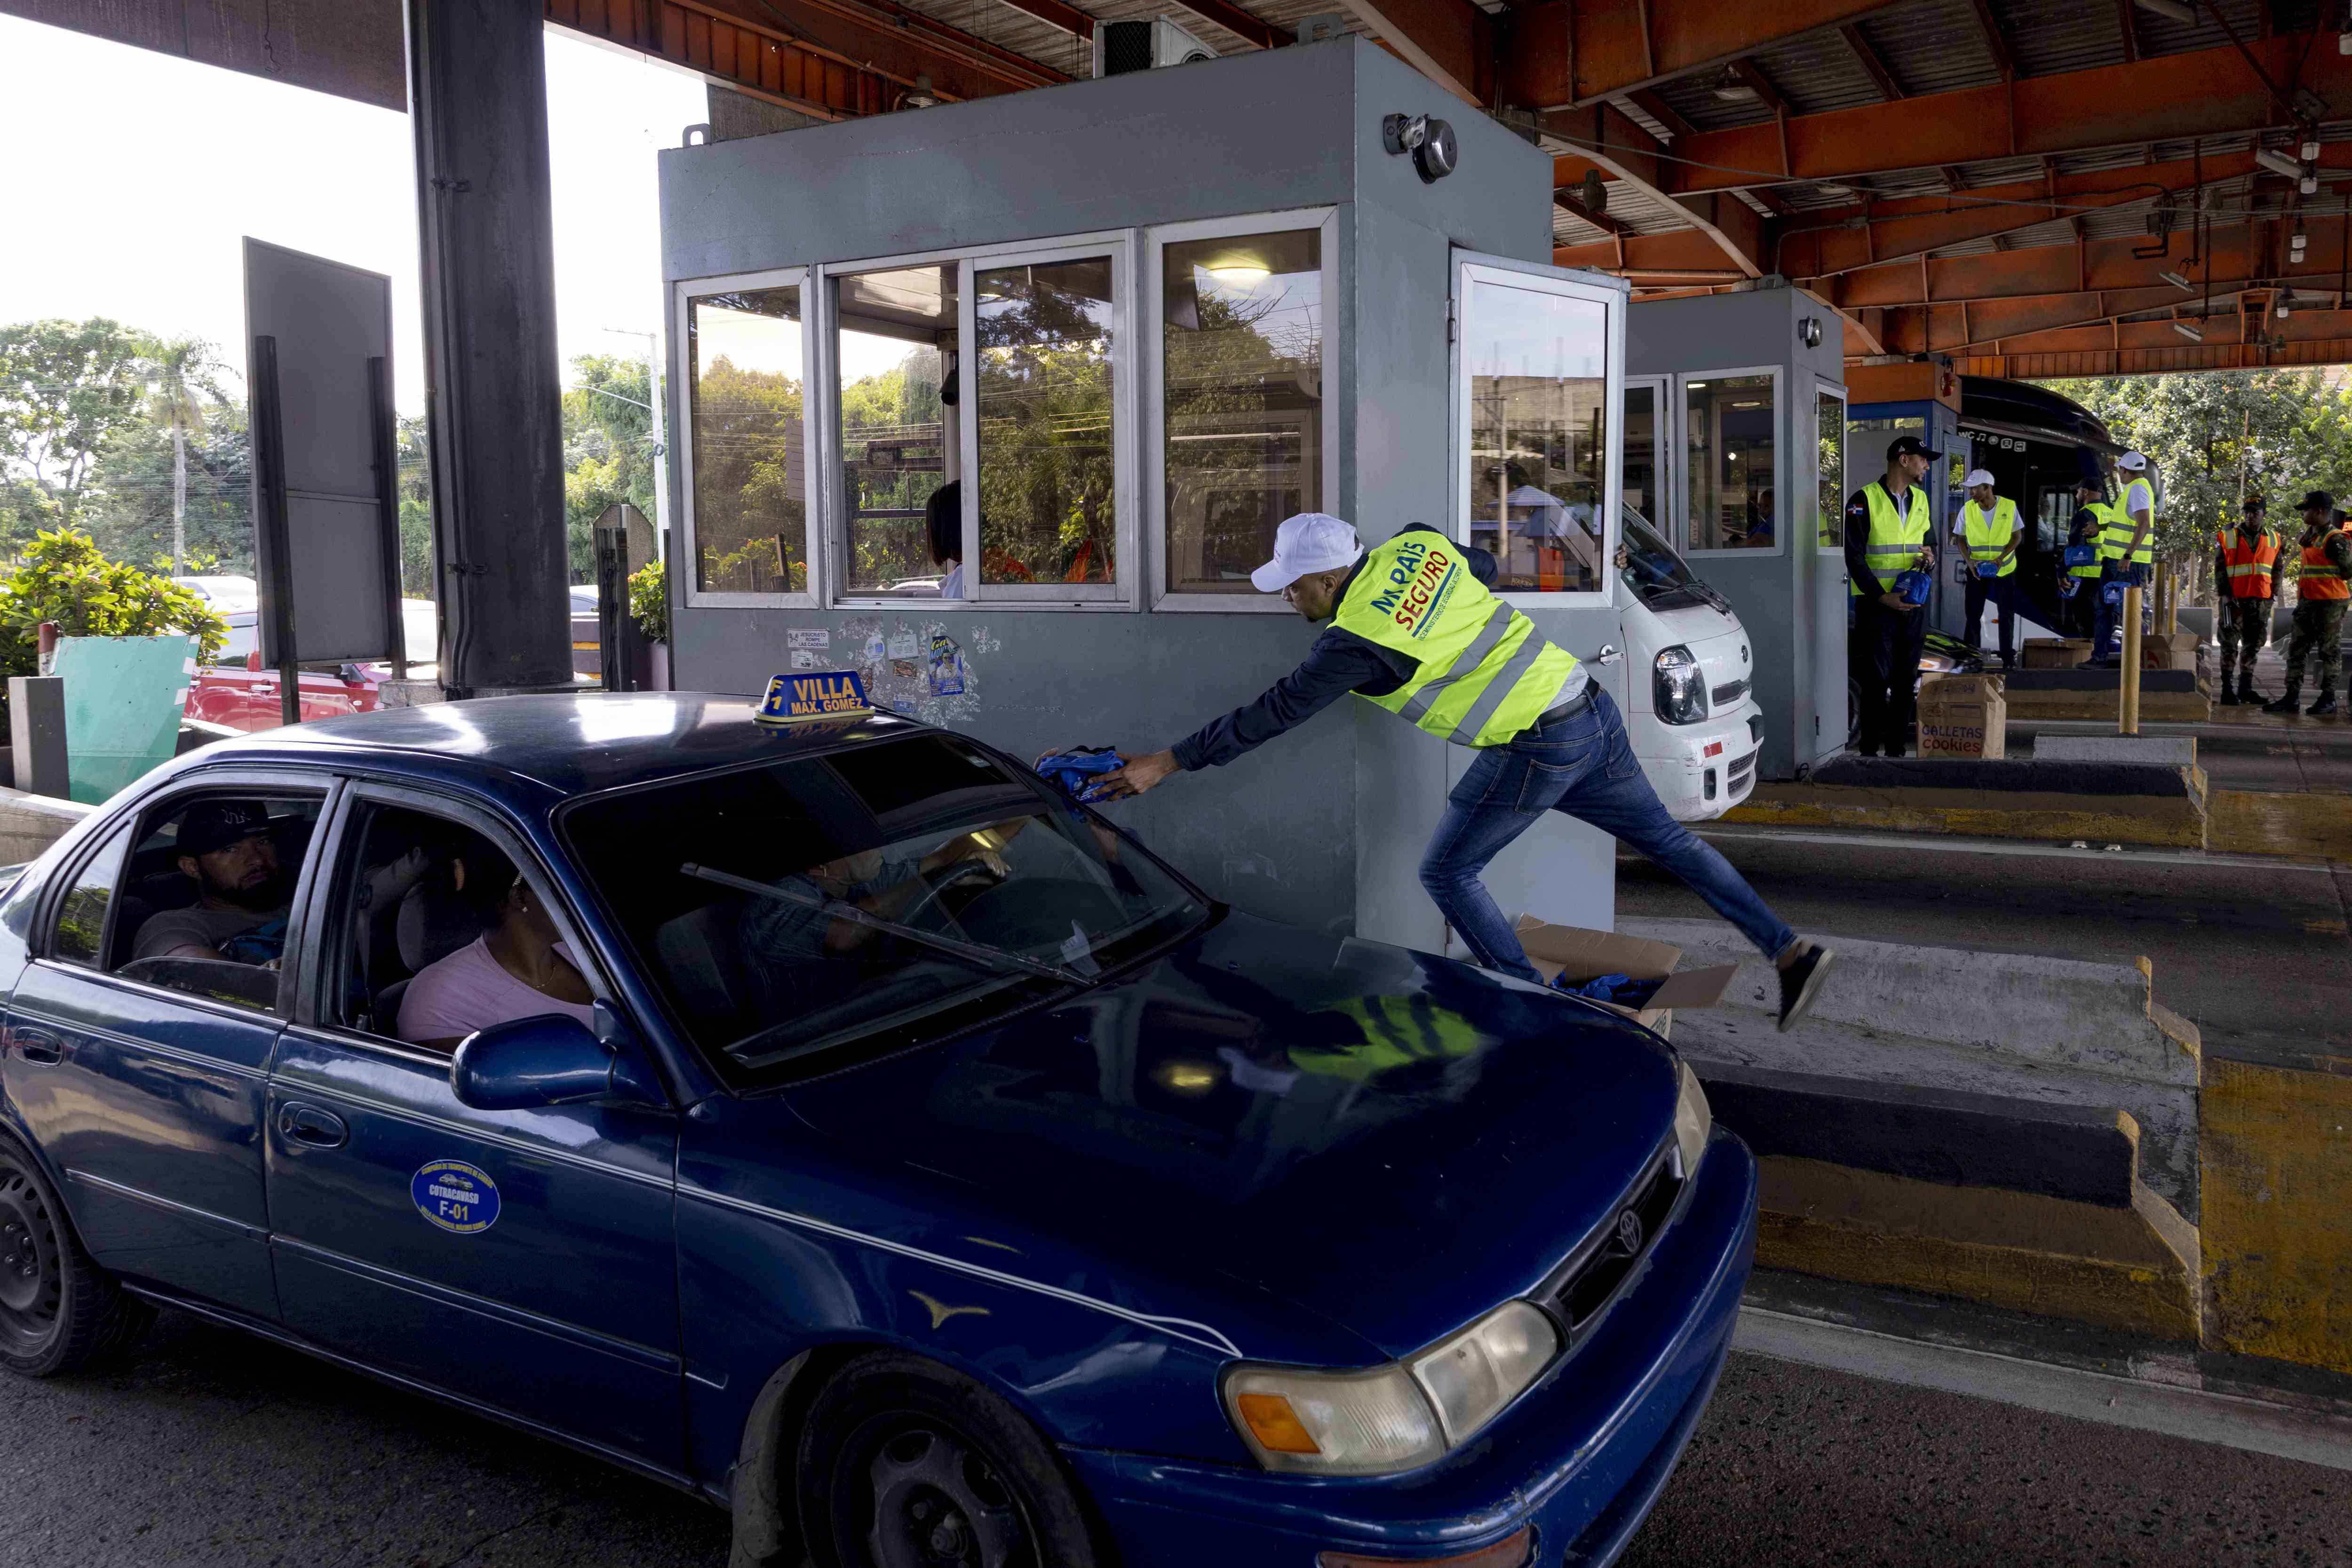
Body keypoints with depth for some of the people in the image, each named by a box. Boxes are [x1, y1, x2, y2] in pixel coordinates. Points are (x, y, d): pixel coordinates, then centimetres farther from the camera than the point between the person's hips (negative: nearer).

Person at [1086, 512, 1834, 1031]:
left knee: (1447, 873, 7)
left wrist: (1168, 763, -11)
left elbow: (1272, 715, -15)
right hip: (1592, 711, 9)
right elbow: (1485, 566, 25)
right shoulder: (1417, 545, 4)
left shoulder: (1357, 640, -16)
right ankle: (1788, 950, 22)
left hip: (1536, 751, -8)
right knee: (1665, 837, 21)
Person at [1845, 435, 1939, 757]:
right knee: (1876, 680, -4)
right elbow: (1854, 557, -11)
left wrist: (1929, 559, -1)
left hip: (1913, 602, 6)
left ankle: (1897, 748, 15)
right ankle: (1870, 750, 4)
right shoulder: (1864, 500, -7)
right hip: (1876, 603, -6)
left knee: (1907, 680, 7)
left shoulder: (1920, 499, 14)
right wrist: (1883, 597, -17)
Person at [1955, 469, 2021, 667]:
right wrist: (1970, 561, -17)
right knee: (1973, 613, 4)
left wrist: (2001, 558, -20)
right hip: (1977, 569, 1)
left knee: (2007, 613, 4)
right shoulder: (1967, 509, -10)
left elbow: (2016, 538, -5)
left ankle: (2008, 657, 14)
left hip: (2004, 568, -1)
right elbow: (1960, 539, -1)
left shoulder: (2009, 507, -13)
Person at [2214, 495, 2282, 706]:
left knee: (2254, 644, 9)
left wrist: (2274, 594, 6)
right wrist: (2225, 594, -9)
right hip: (2234, 599, -4)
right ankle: (2227, 689, -1)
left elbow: (2277, 569, 16)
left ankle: (2245, 688, 17)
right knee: (2230, 644, -4)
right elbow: (2220, 569, -1)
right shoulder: (2228, 537, 0)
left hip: (2261, 601, 4)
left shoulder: (2273, 538, 10)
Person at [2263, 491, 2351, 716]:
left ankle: (2329, 699, 8)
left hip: (2330, 603, -9)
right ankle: (2291, 696, 10)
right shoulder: (2310, 535, 12)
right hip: (2307, 602, 9)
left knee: (2328, 651, 1)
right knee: (2297, 649, 7)